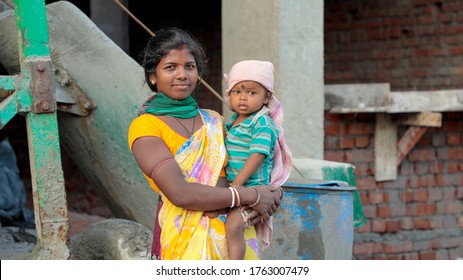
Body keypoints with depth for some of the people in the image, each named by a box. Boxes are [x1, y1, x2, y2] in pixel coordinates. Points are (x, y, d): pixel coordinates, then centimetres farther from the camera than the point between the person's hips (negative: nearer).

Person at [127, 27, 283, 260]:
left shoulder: (214, 121, 15)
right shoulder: (144, 127, -3)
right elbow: (180, 193, -14)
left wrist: (265, 199, -5)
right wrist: (250, 197, -12)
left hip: (236, 235, 5)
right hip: (187, 239, -5)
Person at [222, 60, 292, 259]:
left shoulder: (262, 124, -12)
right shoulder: (232, 122, 14)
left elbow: (257, 157, -21)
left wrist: (236, 185, -26)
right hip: (231, 186, 10)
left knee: (233, 225, -30)